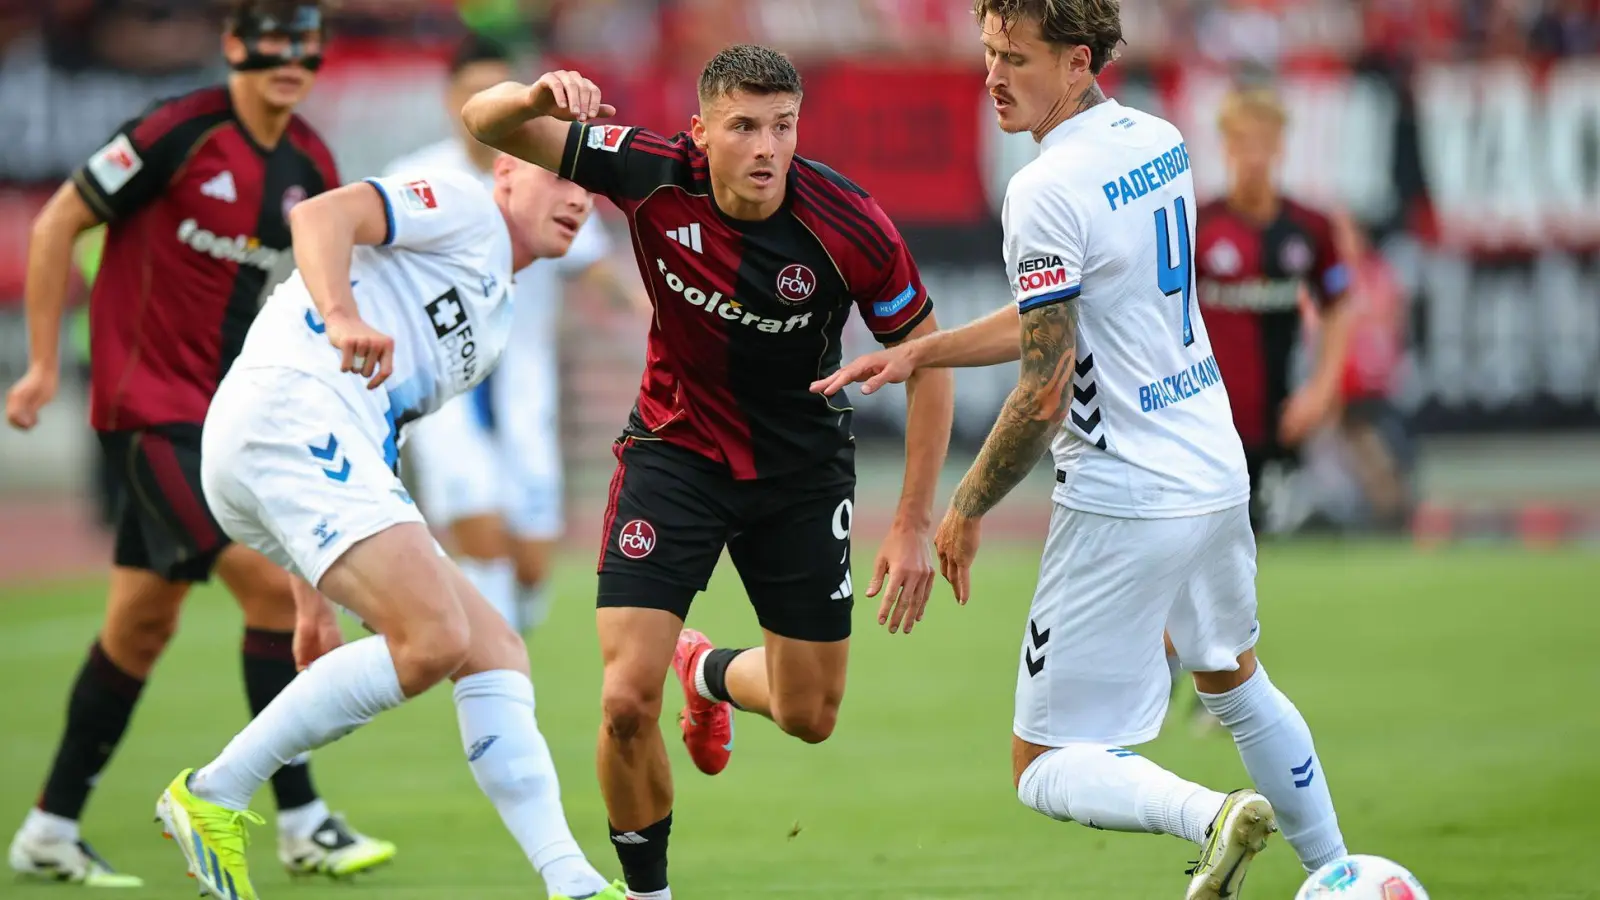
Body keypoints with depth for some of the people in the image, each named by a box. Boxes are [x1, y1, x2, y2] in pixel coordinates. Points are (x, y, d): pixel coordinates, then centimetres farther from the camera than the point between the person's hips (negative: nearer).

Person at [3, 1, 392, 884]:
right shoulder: (178, 133, -14)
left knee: (143, 620, 11)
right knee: (271, 582, -17)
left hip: (220, 413, 7)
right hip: (148, 405, -7)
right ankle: (300, 821, -11)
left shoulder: (310, 167, 7)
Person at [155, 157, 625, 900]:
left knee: (495, 652, 4)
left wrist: (313, 600, 30)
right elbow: (322, 216, -11)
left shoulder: (495, 315, 34)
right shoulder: (464, 208, 7)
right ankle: (213, 797, -12)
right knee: (435, 640, -22)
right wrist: (343, 318, -32)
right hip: (287, 413, -10)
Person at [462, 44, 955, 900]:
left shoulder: (850, 226, -24)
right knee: (627, 704, -14)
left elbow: (926, 356, -11)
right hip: (675, 447, -1)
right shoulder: (655, 176, -21)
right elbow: (487, 123, -15)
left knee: (808, 717, 8)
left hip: (801, 467, 1)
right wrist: (538, 96, -40)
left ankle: (709, 671, 44)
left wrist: (913, 523, -13)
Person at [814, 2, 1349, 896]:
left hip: (1124, 504, -9)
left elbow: (1045, 393, -19)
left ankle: (1209, 816, -23)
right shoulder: (1160, 141, 6)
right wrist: (918, 352, 14)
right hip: (1218, 474, 9)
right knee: (1236, 683, 32)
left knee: (1045, 768, 0)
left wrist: (966, 510, -7)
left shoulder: (1046, 192, -21)